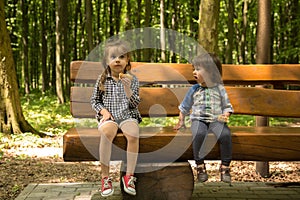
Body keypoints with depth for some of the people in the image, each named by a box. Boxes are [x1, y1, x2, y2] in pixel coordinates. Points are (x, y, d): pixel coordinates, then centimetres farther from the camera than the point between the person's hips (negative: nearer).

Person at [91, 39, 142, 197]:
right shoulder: (102, 79, 8)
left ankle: (129, 175, -19)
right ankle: (105, 177, -26)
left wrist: (127, 87, -16)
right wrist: (103, 110, -5)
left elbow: (135, 104, -1)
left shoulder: (132, 79, 6)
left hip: (127, 115, 0)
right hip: (108, 116, 0)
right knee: (107, 131, -36)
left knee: (133, 134, -33)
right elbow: (94, 100, 14)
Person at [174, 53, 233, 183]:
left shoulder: (219, 89, 8)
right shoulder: (194, 89, 12)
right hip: (198, 119, 1)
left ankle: (225, 167, -17)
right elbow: (184, 107, 24)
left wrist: (225, 116, -7)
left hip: (216, 120, 0)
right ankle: (200, 165, -21)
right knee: (199, 134, -35)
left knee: (225, 134, -31)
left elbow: (227, 106, 13)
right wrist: (181, 122, 23)